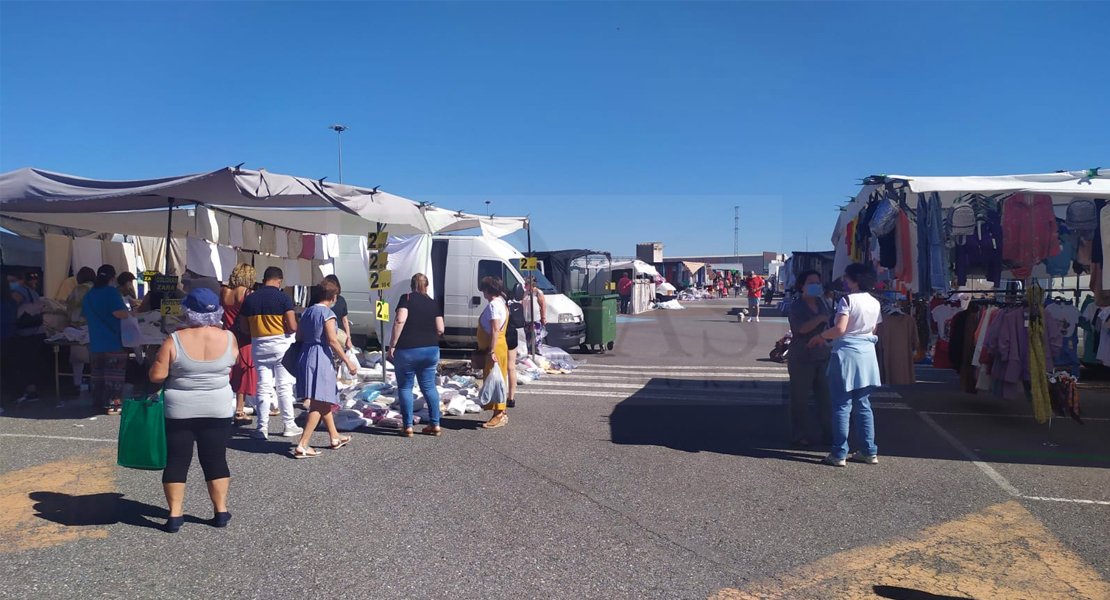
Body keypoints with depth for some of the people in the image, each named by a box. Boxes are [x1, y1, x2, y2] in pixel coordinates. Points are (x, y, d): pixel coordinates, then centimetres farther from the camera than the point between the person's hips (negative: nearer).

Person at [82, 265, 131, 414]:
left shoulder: (89, 295, 13)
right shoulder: (111, 292, -11)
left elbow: (86, 317, 23)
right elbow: (120, 313, -21)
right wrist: (129, 313, -1)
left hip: (96, 341, 8)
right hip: (113, 341, -7)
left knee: (99, 371, 15)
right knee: (114, 372, -4)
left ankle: (98, 401, 20)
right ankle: (112, 403, -5)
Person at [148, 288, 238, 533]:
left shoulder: (175, 340, -13)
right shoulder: (229, 338, -7)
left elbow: (156, 376, -10)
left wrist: (178, 372, 8)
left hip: (179, 410, -1)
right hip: (218, 410, 2)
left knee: (176, 461, 9)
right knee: (216, 460, 11)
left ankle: (175, 514, 12)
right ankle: (221, 511, 17)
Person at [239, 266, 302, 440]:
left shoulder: (249, 299, 2)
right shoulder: (283, 298, -11)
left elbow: (243, 328, 5)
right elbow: (292, 327, -15)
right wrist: (291, 329, 6)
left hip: (259, 346, 3)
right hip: (281, 344, -3)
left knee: (263, 387, 7)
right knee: (284, 386, 5)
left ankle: (262, 427, 7)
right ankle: (289, 425, 11)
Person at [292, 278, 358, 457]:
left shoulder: (307, 312, 12)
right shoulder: (327, 313, -12)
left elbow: (299, 336, 13)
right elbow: (332, 341, -17)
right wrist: (347, 361, -15)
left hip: (305, 356, 9)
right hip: (321, 358, -9)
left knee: (324, 401, 20)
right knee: (319, 404, -5)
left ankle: (335, 438, 32)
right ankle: (302, 446, -10)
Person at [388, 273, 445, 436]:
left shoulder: (406, 299, -3)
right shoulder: (434, 304, 8)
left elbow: (400, 321, -16)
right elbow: (440, 329, 4)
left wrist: (392, 345, -12)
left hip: (407, 350, -4)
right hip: (431, 350, 4)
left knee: (405, 387, 7)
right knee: (429, 386, 12)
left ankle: (408, 426, 6)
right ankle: (435, 424, 12)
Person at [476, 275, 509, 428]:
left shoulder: (493, 305, -17)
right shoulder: (500, 302, 15)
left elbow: (495, 330, -24)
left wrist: (492, 351, -26)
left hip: (494, 349, -10)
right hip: (498, 347, 10)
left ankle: (499, 415, -3)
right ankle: (501, 413, 20)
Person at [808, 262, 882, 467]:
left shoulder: (848, 300, -13)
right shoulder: (875, 303, 8)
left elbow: (839, 329, -21)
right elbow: (873, 331, 15)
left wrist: (821, 336, -6)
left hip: (846, 354, -6)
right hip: (867, 354, 7)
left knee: (842, 406, -2)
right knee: (863, 406, 13)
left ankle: (839, 454, 0)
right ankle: (869, 451, 16)